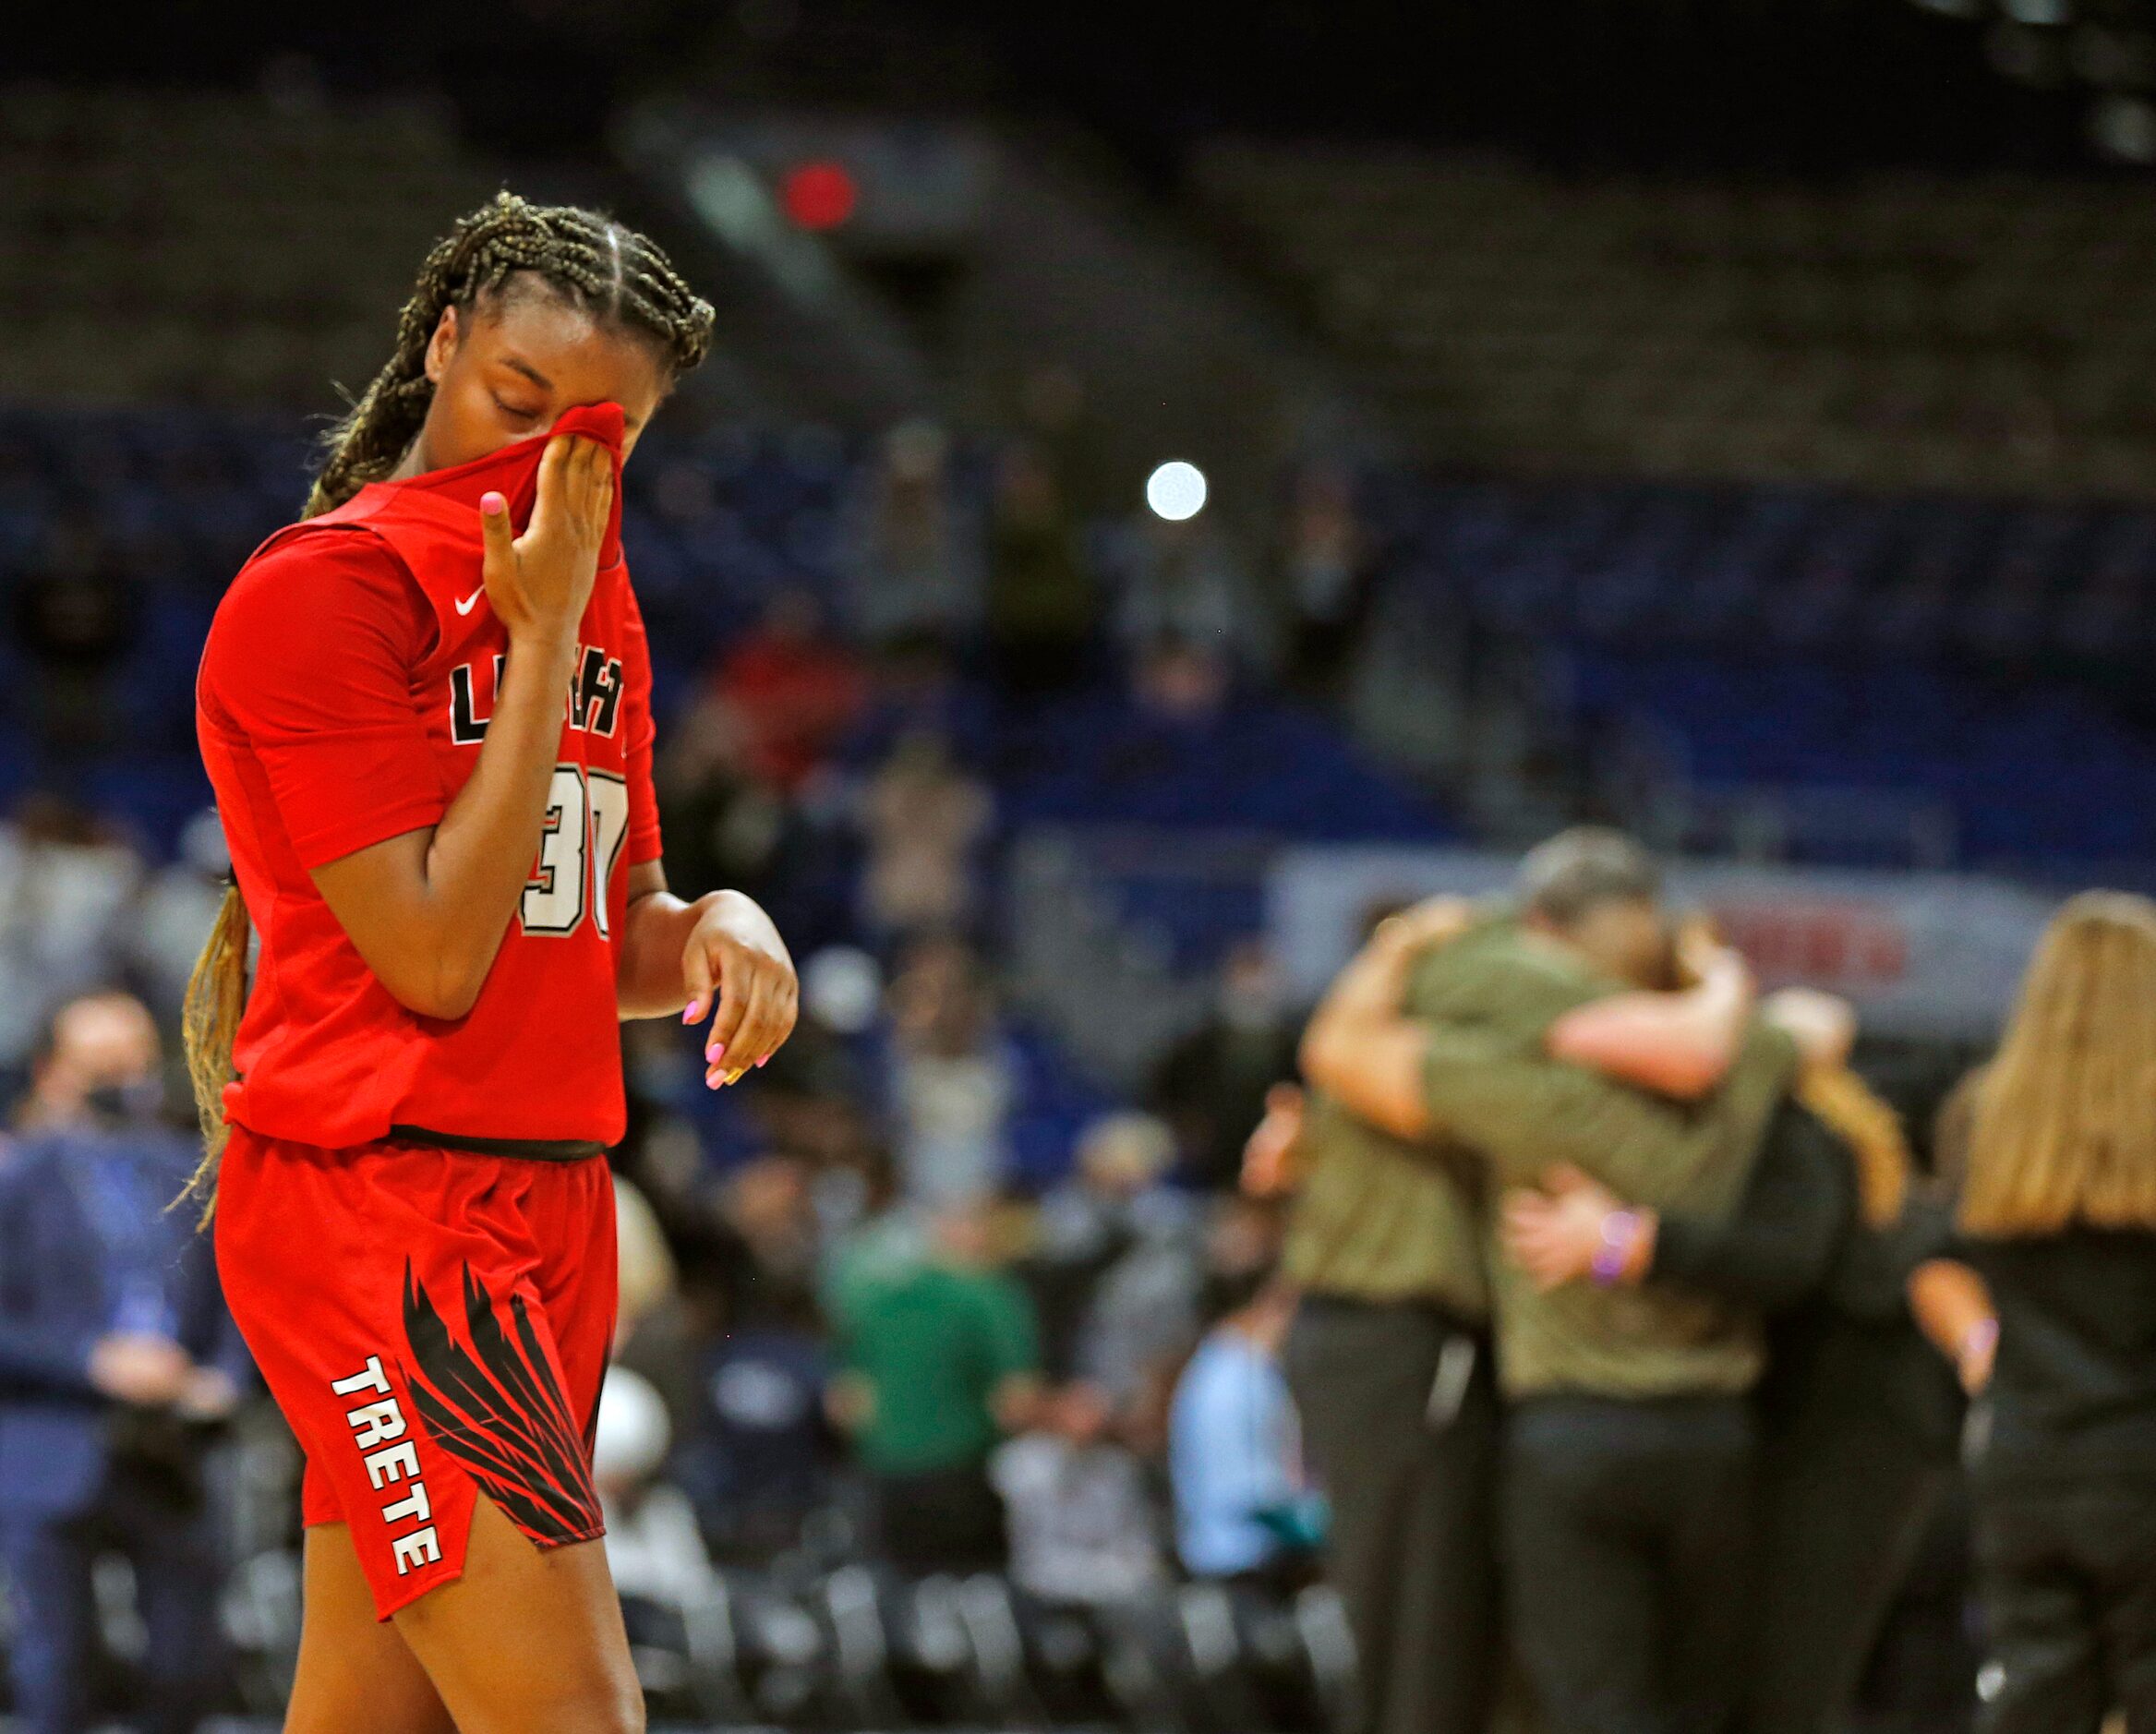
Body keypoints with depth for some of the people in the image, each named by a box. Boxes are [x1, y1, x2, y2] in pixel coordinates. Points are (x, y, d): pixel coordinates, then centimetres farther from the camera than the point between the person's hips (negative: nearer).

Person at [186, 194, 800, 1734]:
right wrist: (542, 642, -12)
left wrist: (711, 929, -1)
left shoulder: (592, 600, 17)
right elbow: (437, 956, -14)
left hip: (547, 1199, 8)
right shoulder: (322, 588, -9)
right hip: (379, 1213, -8)